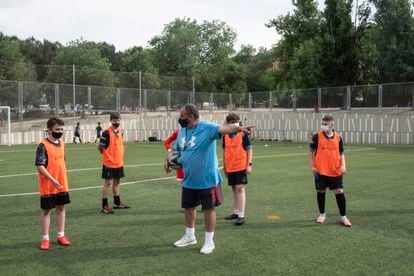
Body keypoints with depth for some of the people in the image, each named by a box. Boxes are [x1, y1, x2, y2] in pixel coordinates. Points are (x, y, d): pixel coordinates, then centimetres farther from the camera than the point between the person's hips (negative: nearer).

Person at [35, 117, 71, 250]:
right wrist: (52, 180, -25)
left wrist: (63, 180, 16)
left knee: (61, 208, 13)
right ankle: (45, 239, 15)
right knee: (46, 210, 5)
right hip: (48, 186, -6)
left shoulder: (62, 143, 6)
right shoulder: (43, 146, -16)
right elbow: (40, 166, -20)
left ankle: (61, 235, 25)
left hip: (62, 185, 7)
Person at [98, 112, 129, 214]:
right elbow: (100, 147, -12)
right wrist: (107, 155, 1)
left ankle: (117, 203, 29)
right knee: (107, 183, 0)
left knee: (117, 182, 16)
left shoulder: (121, 131, 5)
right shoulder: (106, 133, -16)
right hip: (109, 163, -7)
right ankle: (104, 206, 7)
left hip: (119, 162, 7)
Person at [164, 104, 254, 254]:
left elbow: (224, 128, -37)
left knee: (209, 209, 4)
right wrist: (168, 160, 1)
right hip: (188, 180, 7)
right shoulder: (182, 130, 5)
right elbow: (177, 150, 19)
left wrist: (239, 128, -56)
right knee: (188, 207, 18)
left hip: (207, 179, -7)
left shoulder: (207, 127, -19)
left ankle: (209, 241, 21)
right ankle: (190, 236, 39)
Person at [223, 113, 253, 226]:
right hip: (230, 167, 5)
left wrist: (249, 164, -9)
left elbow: (249, 149, -4)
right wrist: (224, 167, 15)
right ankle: (236, 212, 25)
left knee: (240, 189, -7)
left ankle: (241, 215, -5)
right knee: (234, 189, 14)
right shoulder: (225, 136, 6)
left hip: (241, 166, -5)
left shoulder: (243, 134, -6)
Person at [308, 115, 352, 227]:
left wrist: (343, 165, -3)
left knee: (339, 192, 0)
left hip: (335, 171, 1)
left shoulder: (338, 137, 3)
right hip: (320, 171, -1)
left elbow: (341, 153, 10)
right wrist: (312, 166, -3)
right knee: (321, 191, 7)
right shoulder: (317, 136, -3)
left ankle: (343, 217, 12)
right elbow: (311, 151, 3)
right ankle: (322, 215, 25)